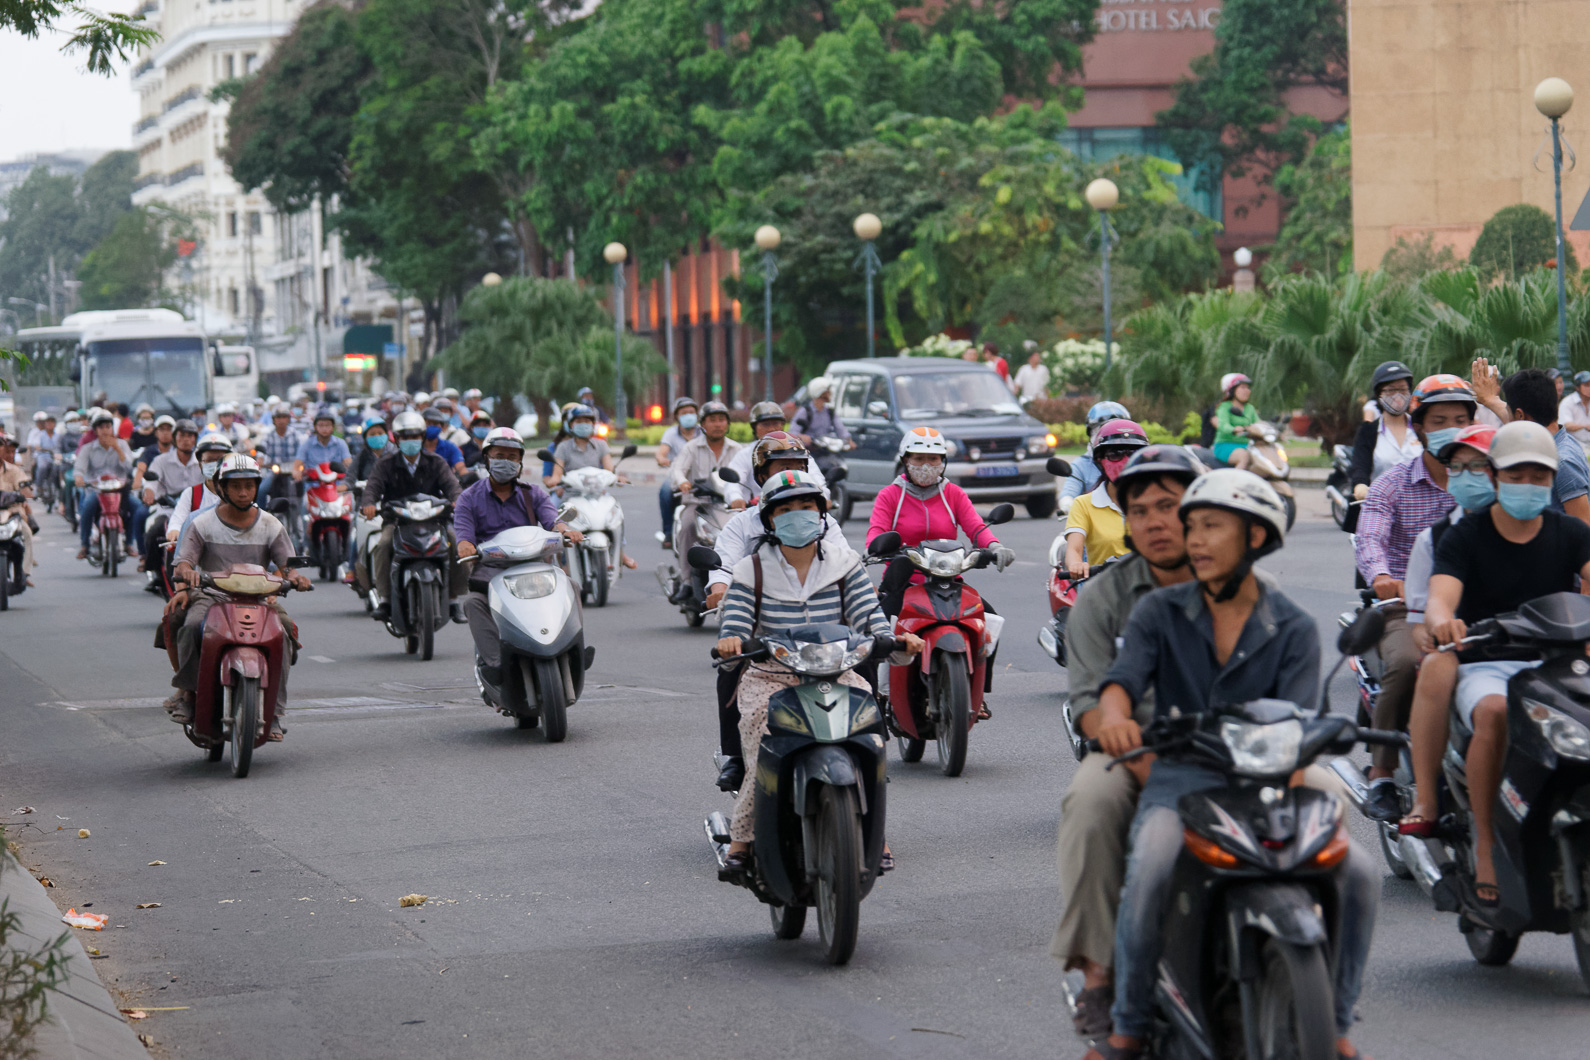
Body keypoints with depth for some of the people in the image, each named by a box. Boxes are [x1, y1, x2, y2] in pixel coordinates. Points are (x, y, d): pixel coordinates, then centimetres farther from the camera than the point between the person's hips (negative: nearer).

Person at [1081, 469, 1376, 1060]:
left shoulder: (1293, 629, 8)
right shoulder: (1160, 612, 9)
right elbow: (1124, 674, -8)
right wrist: (1114, 714, -34)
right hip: (1180, 784, -1)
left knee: (1357, 872, -21)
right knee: (1152, 871, -34)